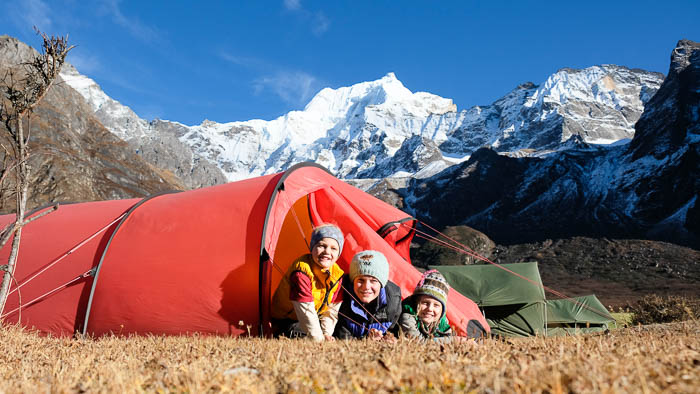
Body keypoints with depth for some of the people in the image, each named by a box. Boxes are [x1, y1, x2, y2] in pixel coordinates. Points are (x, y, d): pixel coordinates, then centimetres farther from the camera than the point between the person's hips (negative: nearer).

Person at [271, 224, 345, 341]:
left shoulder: (337, 273, -7)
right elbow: (305, 310, -31)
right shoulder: (301, 272, -29)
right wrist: (318, 337, -29)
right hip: (287, 322, -6)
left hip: (314, 319, 7)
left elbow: (332, 309, -3)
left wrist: (326, 333, -16)